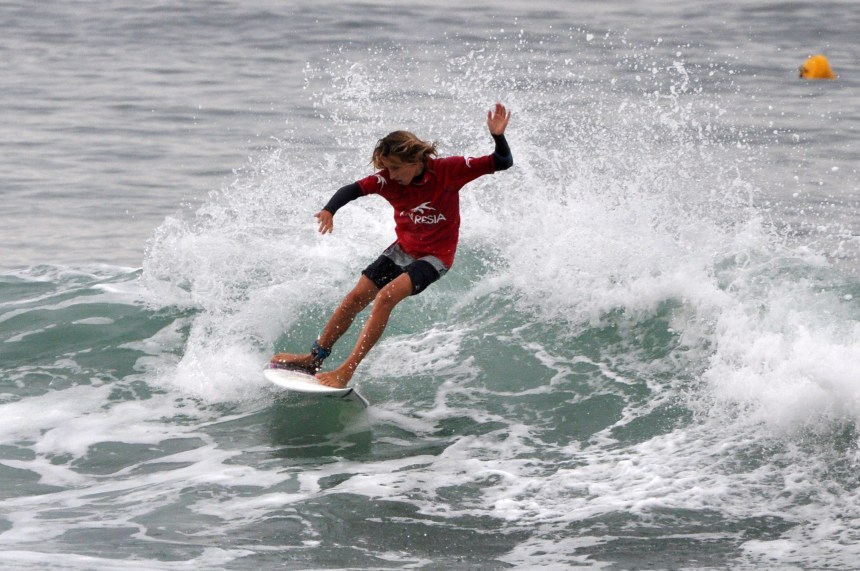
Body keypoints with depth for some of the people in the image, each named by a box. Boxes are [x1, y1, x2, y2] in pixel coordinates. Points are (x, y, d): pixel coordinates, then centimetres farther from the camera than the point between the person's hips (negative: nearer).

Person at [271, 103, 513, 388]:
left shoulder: (447, 170, -23)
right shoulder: (388, 180, -14)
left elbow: (501, 163, -21)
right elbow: (353, 190, -11)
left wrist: (498, 137, -41)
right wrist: (329, 210, -31)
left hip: (434, 256, -5)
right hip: (403, 249, 5)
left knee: (386, 297, -24)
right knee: (355, 298, 5)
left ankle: (346, 371, -21)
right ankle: (314, 358, 24)